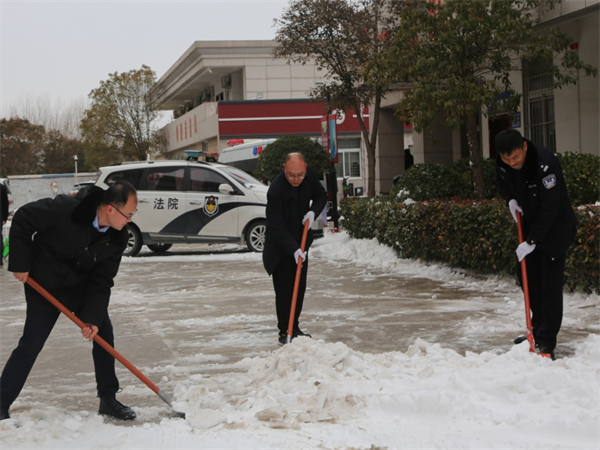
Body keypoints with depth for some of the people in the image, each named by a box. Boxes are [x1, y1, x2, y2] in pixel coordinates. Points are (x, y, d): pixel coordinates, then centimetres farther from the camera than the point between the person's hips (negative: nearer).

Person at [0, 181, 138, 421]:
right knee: (30, 345, -4)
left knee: (104, 335, 2)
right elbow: (22, 219, -20)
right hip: (45, 285, -5)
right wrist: (20, 264, -18)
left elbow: (102, 280, -11)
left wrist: (92, 317, -20)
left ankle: (108, 400, 16)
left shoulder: (117, 238, -16)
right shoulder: (64, 209, -31)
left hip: (83, 287, 5)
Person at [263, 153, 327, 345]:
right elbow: (277, 226, -27)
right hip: (280, 247, -6)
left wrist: (313, 211, -13)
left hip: (300, 242, 6)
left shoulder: (309, 175, -10)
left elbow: (321, 195, 8)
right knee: (284, 289, -7)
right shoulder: (276, 190, -29)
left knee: (300, 286, 10)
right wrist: (293, 249, -35)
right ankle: (285, 331, 1)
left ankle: (294, 327, 21)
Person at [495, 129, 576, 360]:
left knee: (550, 285, -9)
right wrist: (510, 199, -4)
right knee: (529, 280, 12)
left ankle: (546, 343, -7)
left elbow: (549, 208, -30)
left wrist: (532, 241, -30)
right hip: (530, 227, 8)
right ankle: (538, 331, 26)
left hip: (554, 228, -7)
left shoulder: (545, 163, -31)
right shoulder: (502, 163, -9)